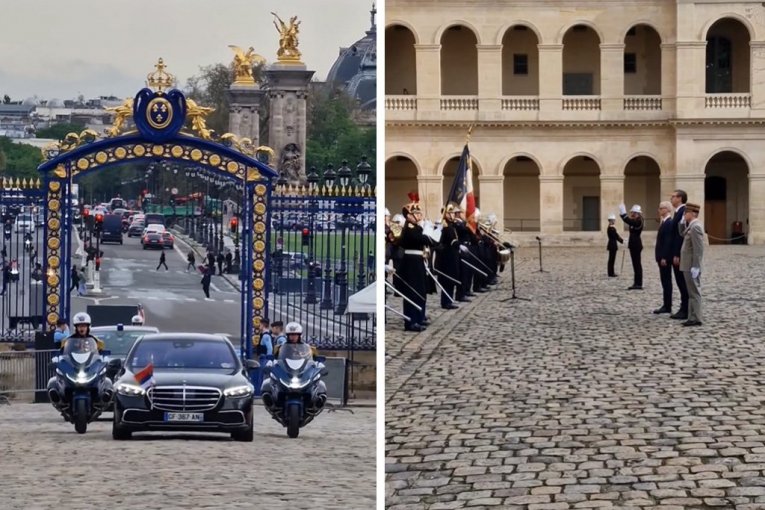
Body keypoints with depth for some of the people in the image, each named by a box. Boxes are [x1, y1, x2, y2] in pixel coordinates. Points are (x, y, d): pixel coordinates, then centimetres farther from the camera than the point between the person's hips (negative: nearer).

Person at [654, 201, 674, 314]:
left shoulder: (669, 223, -16)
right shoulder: (664, 222, 14)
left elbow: (668, 241, -21)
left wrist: (664, 258, -22)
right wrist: (660, 257, 15)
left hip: (665, 257, -10)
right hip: (662, 257, 10)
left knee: (666, 281, -6)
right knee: (665, 281, 11)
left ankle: (667, 307, -3)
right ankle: (666, 306, 14)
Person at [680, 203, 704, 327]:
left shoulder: (696, 226, -18)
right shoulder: (692, 226, 15)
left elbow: (699, 248, -22)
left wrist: (695, 267, -23)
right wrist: (684, 223, 10)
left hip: (691, 266, -10)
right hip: (688, 266, 10)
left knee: (694, 293, -6)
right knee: (692, 293, 13)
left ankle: (695, 319, -3)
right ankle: (693, 317, 17)